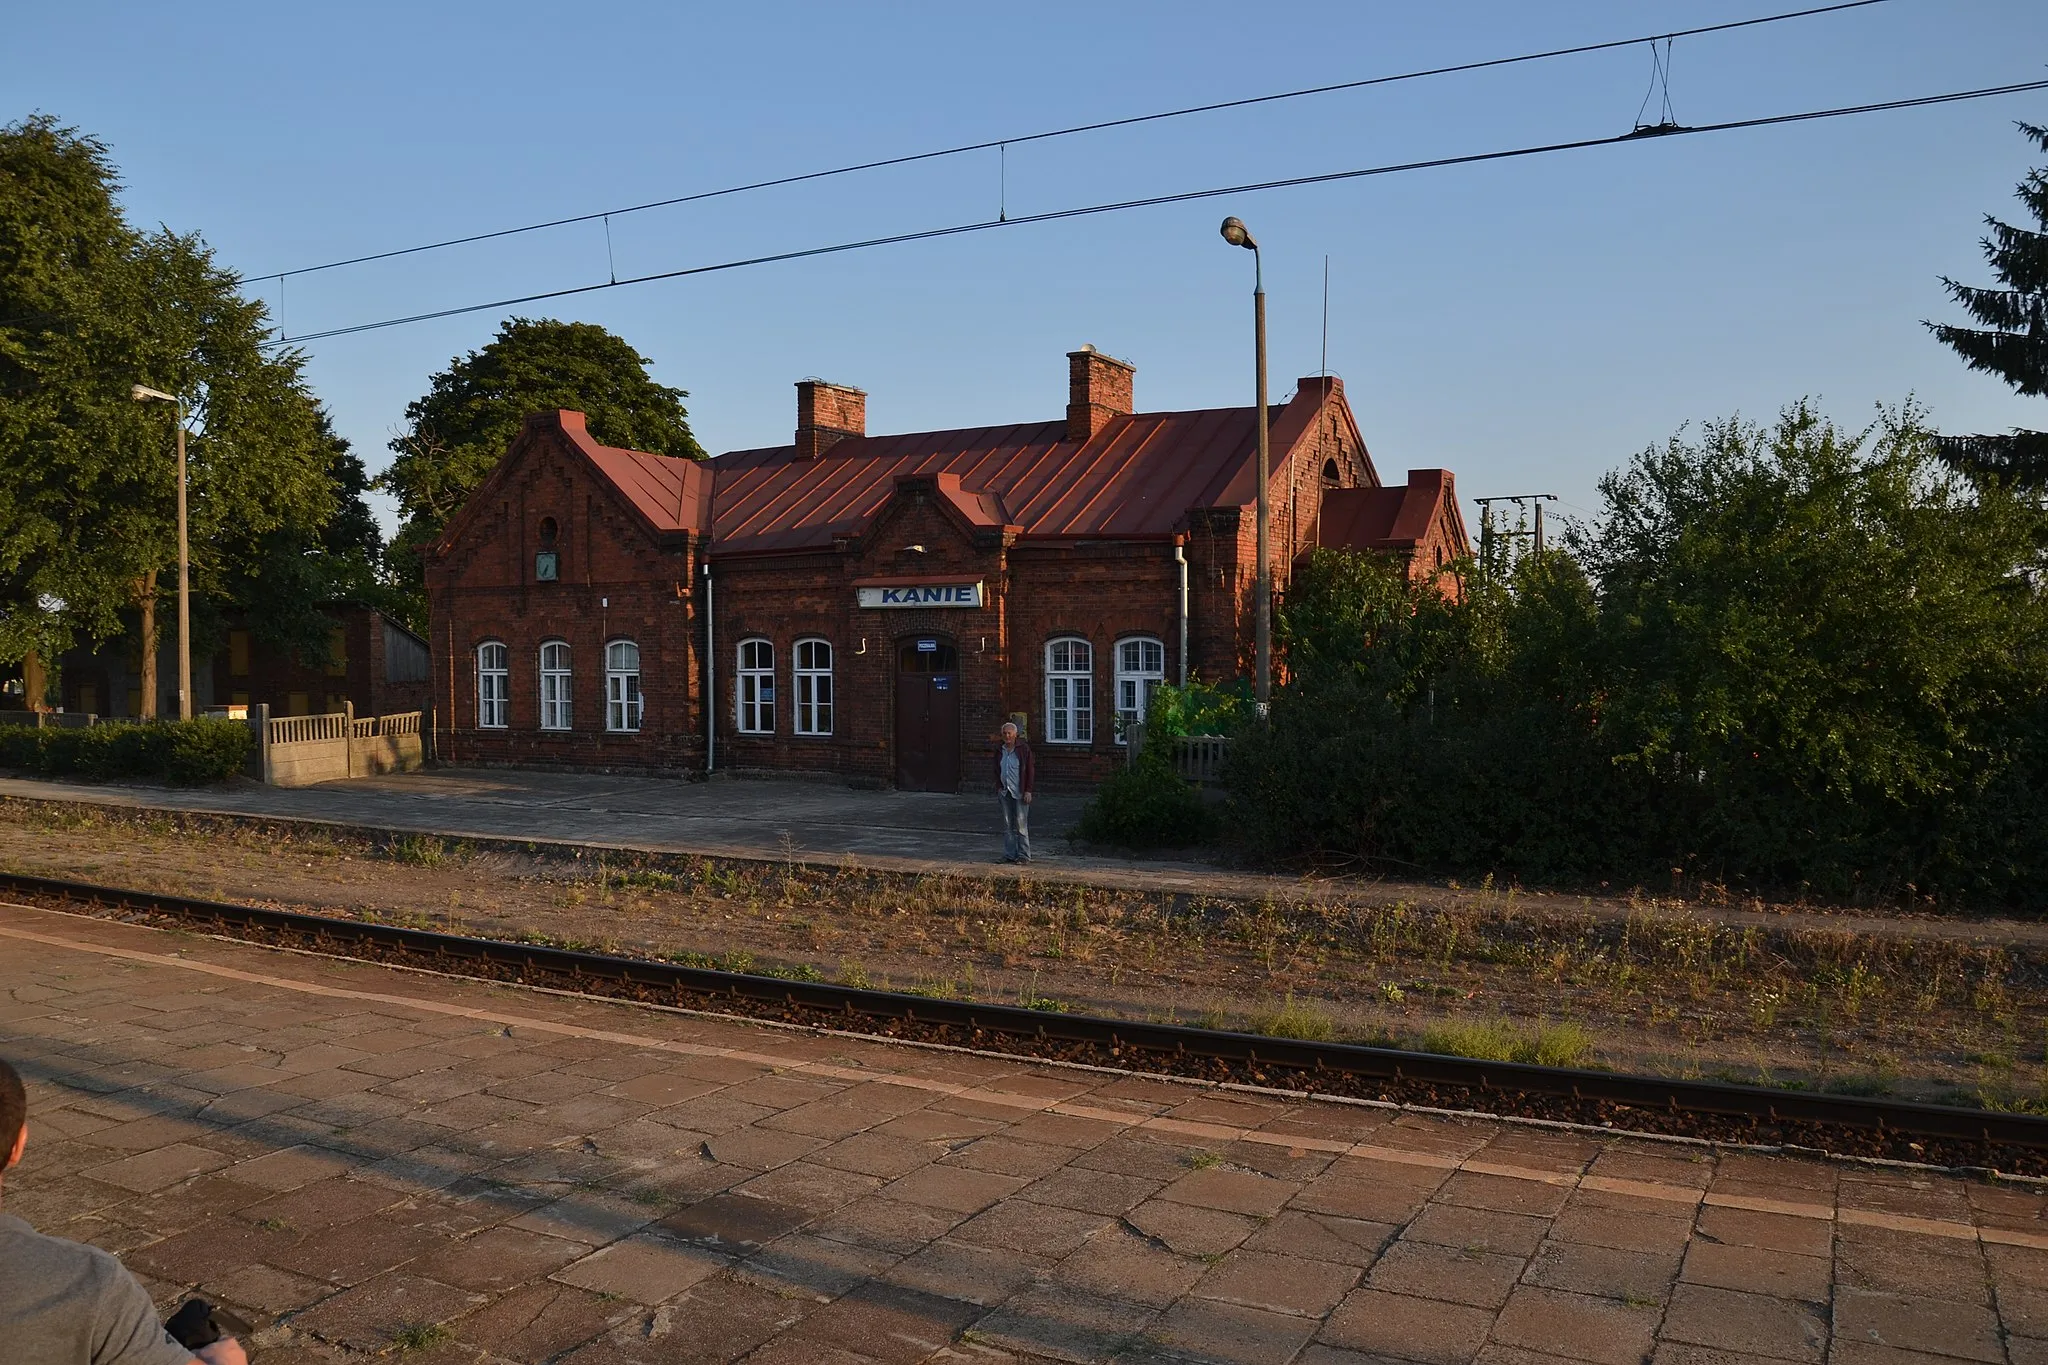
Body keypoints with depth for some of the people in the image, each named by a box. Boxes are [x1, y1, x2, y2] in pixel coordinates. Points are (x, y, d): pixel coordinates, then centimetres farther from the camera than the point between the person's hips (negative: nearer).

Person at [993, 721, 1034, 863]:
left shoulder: (1023, 748, -6)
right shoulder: (1000, 750, 10)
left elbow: (1029, 770, -6)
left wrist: (1028, 791, -11)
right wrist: (998, 788, 10)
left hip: (1020, 792, -5)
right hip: (1005, 792, 5)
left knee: (1021, 824, -5)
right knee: (1007, 824, 6)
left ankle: (1024, 855, 0)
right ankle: (1009, 854, 12)